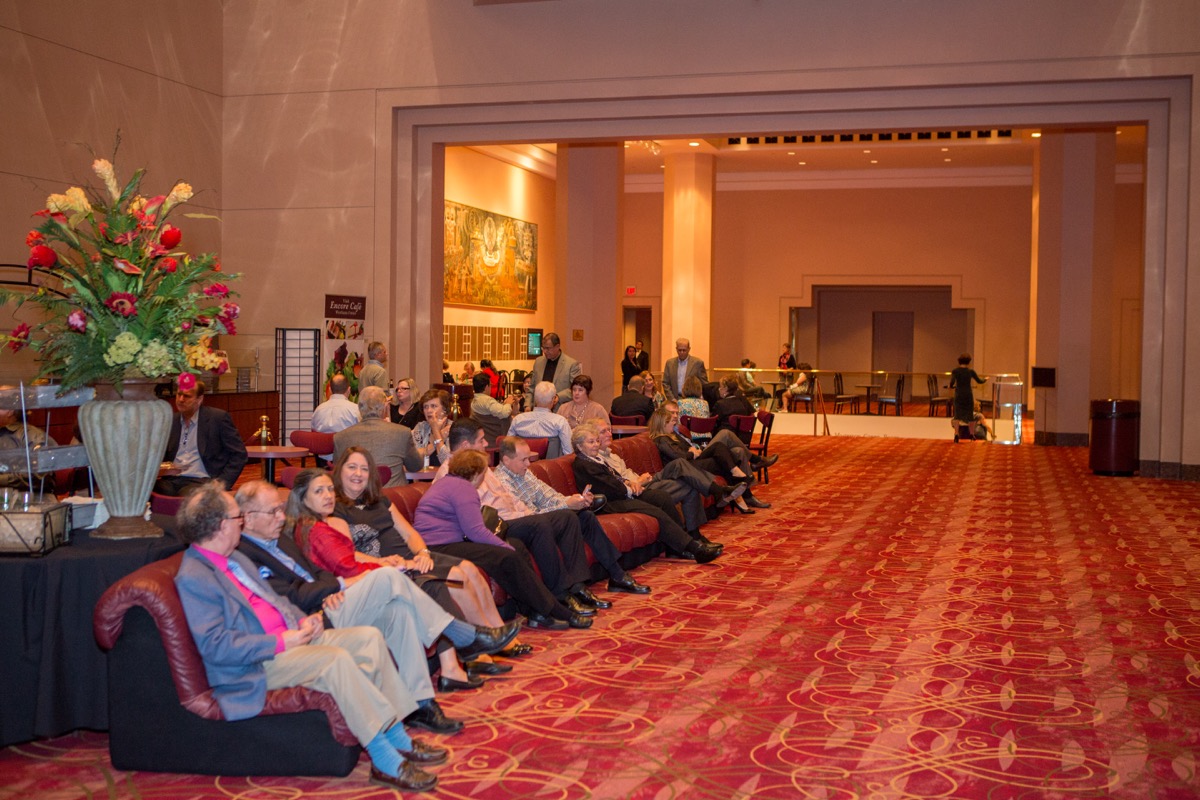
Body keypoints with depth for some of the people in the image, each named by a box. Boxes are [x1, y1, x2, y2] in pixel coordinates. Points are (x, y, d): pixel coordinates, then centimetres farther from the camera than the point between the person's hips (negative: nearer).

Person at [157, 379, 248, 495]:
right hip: (172, 480, 5)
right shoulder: (172, 421, 17)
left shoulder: (218, 417, 1)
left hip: (200, 481, -5)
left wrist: (222, 483, -10)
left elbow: (239, 455, 1)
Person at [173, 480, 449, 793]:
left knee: (369, 637, -4)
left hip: (288, 636, 10)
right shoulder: (193, 579, -15)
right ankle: (385, 761, -28)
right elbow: (215, 646, -21)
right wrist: (280, 643, -21)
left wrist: (302, 620, 4)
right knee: (336, 659, -31)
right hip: (256, 666, -10)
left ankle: (398, 738, -4)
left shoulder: (234, 559, 16)